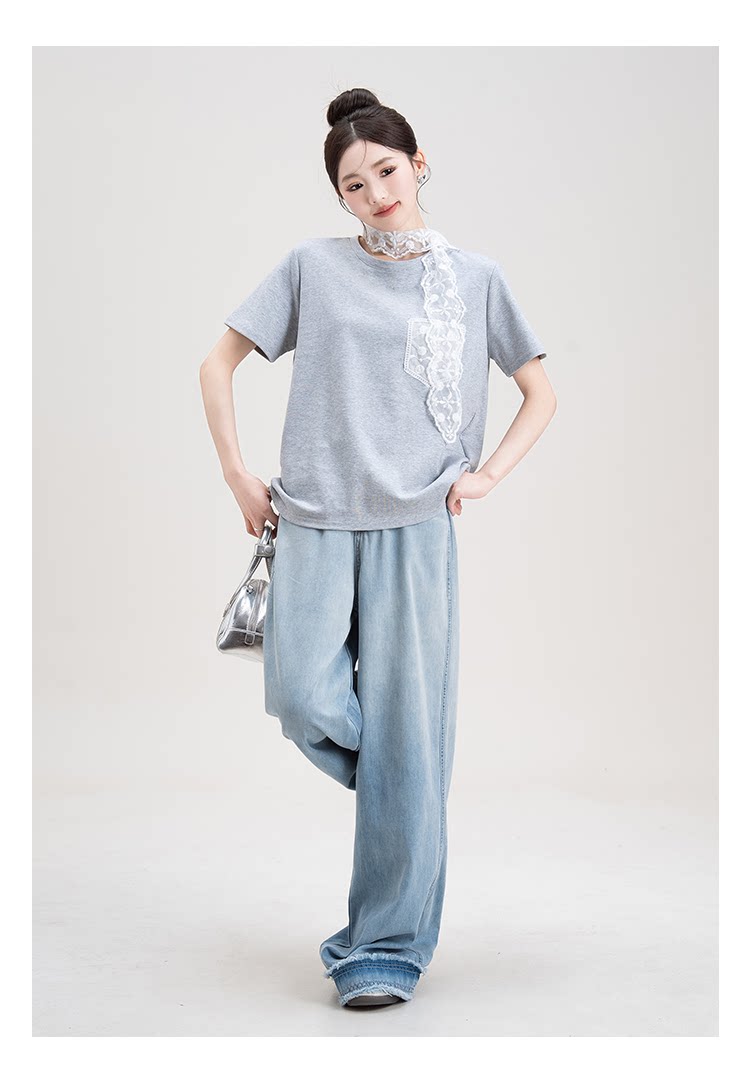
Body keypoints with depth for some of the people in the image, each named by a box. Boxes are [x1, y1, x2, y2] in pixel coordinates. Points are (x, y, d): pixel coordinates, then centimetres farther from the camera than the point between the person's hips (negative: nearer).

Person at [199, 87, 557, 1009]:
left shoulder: (474, 278, 10)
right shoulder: (313, 266, 8)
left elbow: (541, 394, 18)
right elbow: (218, 363, 13)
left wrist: (485, 475, 3)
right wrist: (238, 476, 4)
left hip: (415, 528, 0)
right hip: (313, 524, 1)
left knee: (404, 734, -3)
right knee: (304, 701, -16)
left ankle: (387, 950, 8)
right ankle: (395, 789, 19)